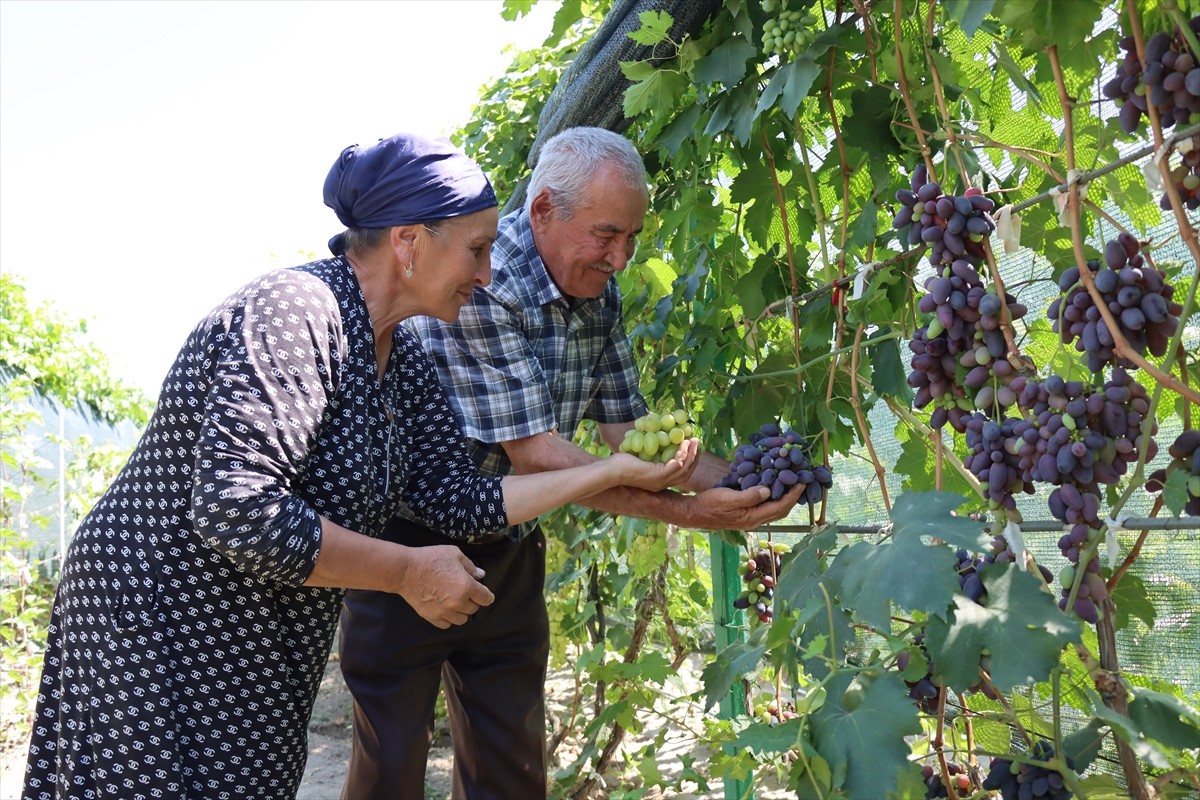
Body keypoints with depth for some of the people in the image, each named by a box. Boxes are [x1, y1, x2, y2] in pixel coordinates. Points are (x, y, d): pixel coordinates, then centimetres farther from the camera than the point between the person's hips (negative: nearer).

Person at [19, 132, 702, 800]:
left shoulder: (402, 360, 3)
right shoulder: (293, 313, -24)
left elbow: (458, 502, 2)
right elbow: (235, 509, -32)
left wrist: (615, 473, 0)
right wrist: (410, 572, -23)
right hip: (162, 641, -8)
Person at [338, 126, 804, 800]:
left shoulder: (598, 293, -1)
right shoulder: (479, 284, -26)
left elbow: (629, 429, 2)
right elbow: (533, 454, -28)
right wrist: (685, 511, -31)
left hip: (509, 552, 7)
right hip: (410, 544, -6)